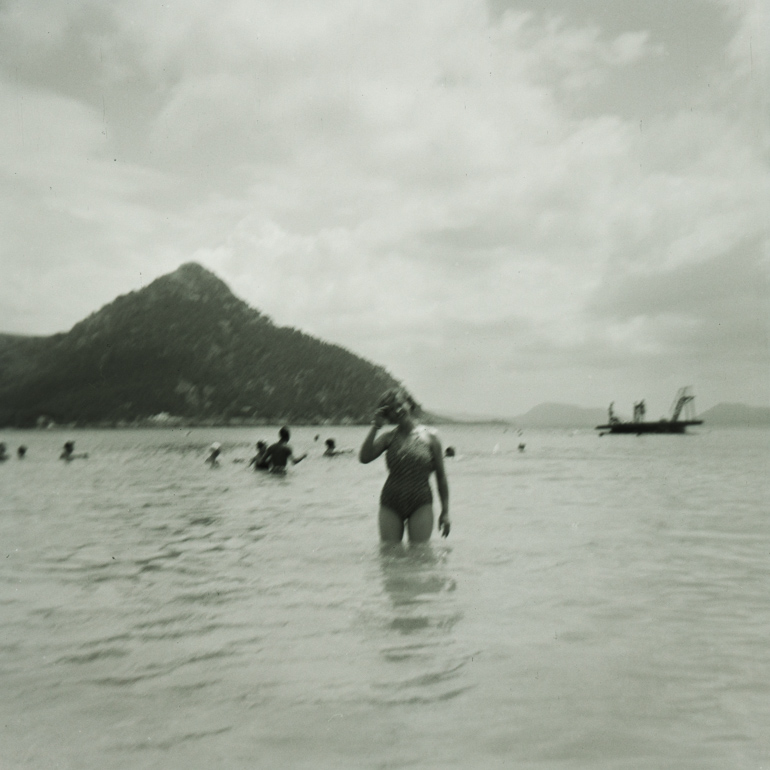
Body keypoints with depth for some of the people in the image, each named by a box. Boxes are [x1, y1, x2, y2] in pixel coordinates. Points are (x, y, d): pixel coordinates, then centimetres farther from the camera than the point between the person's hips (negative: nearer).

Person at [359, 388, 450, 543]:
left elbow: (441, 476, 4)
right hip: (390, 506, 2)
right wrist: (375, 426, -10)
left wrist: (445, 511, 3)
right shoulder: (388, 437, 3)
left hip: (421, 504, -1)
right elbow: (364, 457, -13)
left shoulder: (429, 436, 1)